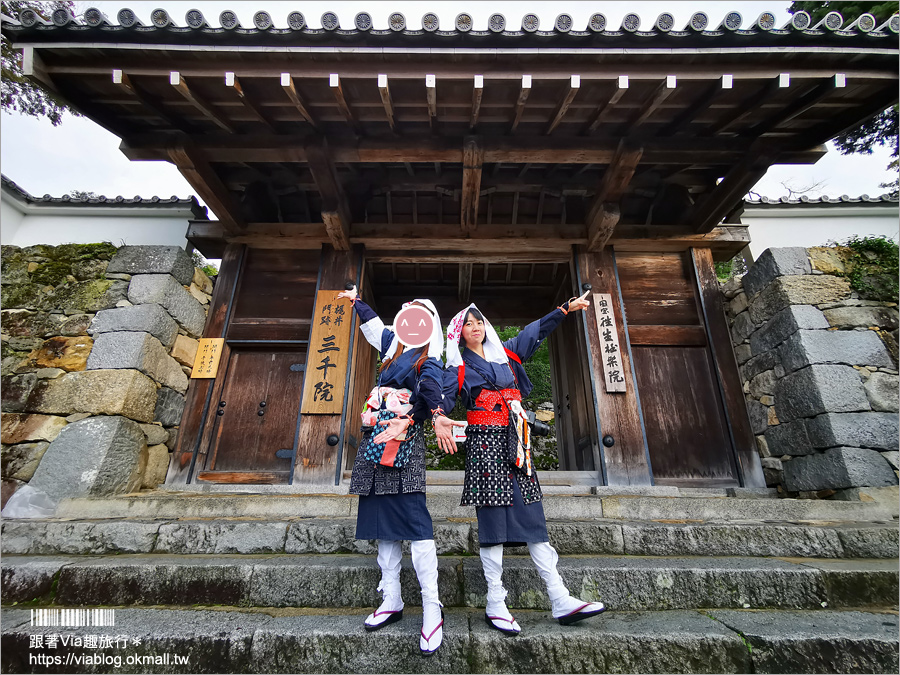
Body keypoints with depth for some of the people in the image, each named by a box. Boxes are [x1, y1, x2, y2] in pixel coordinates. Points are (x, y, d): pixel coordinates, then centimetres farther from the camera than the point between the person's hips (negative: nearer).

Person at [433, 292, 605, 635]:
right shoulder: (458, 368, 5)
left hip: (516, 442, 4)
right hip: (484, 443, -4)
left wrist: (566, 308, 26)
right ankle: (495, 605, 7)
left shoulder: (505, 353, 18)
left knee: (532, 517, 4)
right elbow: (443, 394, -13)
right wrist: (439, 417, -34)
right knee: (492, 519, -4)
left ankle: (561, 601, 8)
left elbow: (535, 332, 24)